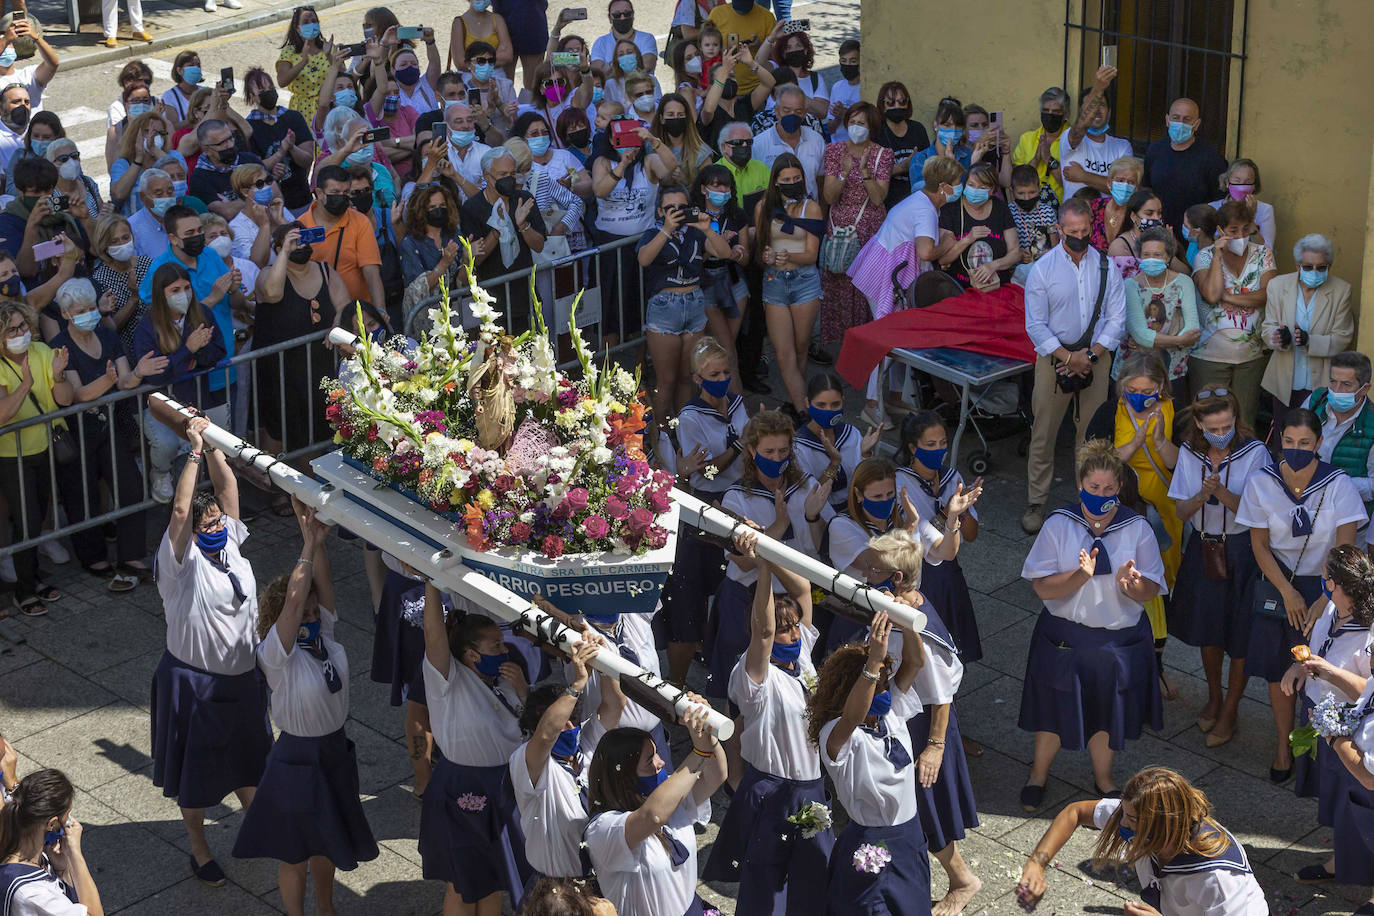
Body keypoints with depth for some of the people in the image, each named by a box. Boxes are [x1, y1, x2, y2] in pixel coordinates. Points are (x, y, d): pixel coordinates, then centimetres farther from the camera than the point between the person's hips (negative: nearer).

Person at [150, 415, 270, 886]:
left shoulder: (230, 543, -2)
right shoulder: (182, 562, -19)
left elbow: (228, 485, -4)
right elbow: (180, 509, -35)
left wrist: (211, 444, -13)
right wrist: (195, 452, -34)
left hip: (241, 677, 6)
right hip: (195, 683, -6)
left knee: (246, 753, 24)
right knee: (195, 767, 9)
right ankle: (200, 851, 25)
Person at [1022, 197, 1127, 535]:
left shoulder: (1107, 267, 3)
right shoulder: (1042, 268, -3)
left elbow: (1117, 318, 2)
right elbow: (1035, 325, -4)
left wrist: (1090, 355, -11)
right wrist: (1069, 357, -12)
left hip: (1097, 357, 1)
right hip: (1053, 356, -1)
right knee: (1043, 433, 1)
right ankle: (1036, 503, 11)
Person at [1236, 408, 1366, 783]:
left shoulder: (1338, 485, -12)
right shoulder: (1261, 483, -6)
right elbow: (1260, 545, -2)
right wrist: (1287, 592, -9)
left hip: (1324, 587, -2)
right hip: (1276, 586, 2)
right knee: (1276, 672, 8)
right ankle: (1284, 745, 26)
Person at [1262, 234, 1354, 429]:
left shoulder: (1340, 291, -5)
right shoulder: (1278, 285, -1)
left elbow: (1342, 338, -7)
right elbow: (1267, 327, 1)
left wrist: (1309, 341, -25)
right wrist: (1279, 337, -24)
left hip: (1321, 383, -2)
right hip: (1284, 382, 2)